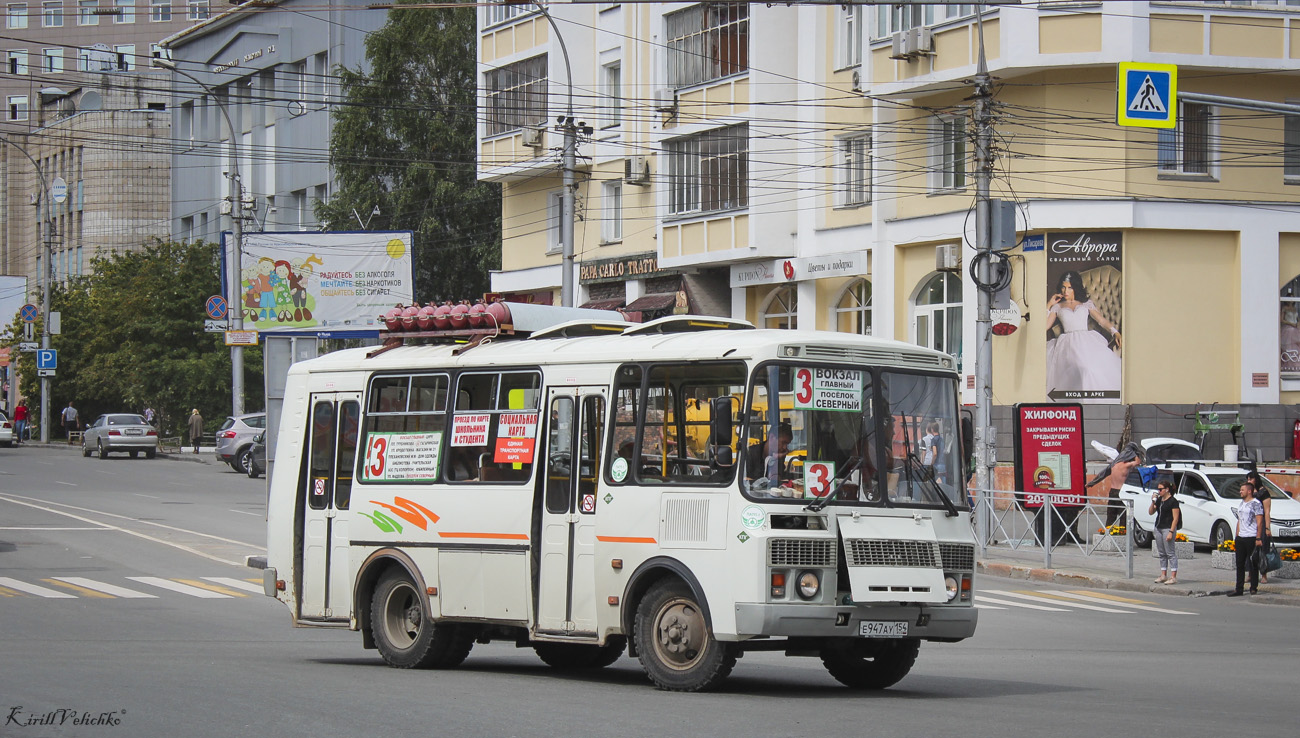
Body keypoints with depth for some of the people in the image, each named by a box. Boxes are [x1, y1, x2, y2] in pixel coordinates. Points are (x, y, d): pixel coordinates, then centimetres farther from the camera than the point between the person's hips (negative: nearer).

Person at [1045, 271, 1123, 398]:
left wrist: (1115, 332, -3)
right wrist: (1049, 305, 10)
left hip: (1087, 340, 1)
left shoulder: (1086, 304, 22)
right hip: (1069, 343, -1)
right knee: (1082, 367, -35)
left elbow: (1102, 320, 14)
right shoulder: (1057, 307, 21)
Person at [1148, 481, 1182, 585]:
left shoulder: (1173, 501, -9)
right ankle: (1163, 575, 17)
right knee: (1162, 554, 11)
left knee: (1170, 553, -8)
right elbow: (1151, 512, 15)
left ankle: (1173, 577, -7)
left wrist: (1171, 532, -19)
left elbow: (1175, 518, -13)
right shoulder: (1159, 500, 14)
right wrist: (1153, 502, 1)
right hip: (1158, 528, 8)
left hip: (1168, 528, -8)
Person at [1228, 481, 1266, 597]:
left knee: (1253, 564, -2)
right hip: (1241, 538, 8)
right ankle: (1238, 589, 10)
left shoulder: (1256, 504, -7)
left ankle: (1254, 588, 5)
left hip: (1251, 538, -8)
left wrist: (1258, 538, -17)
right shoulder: (1242, 503, 18)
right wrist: (1237, 536, 17)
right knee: (1240, 564, 7)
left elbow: (1259, 522, -12)